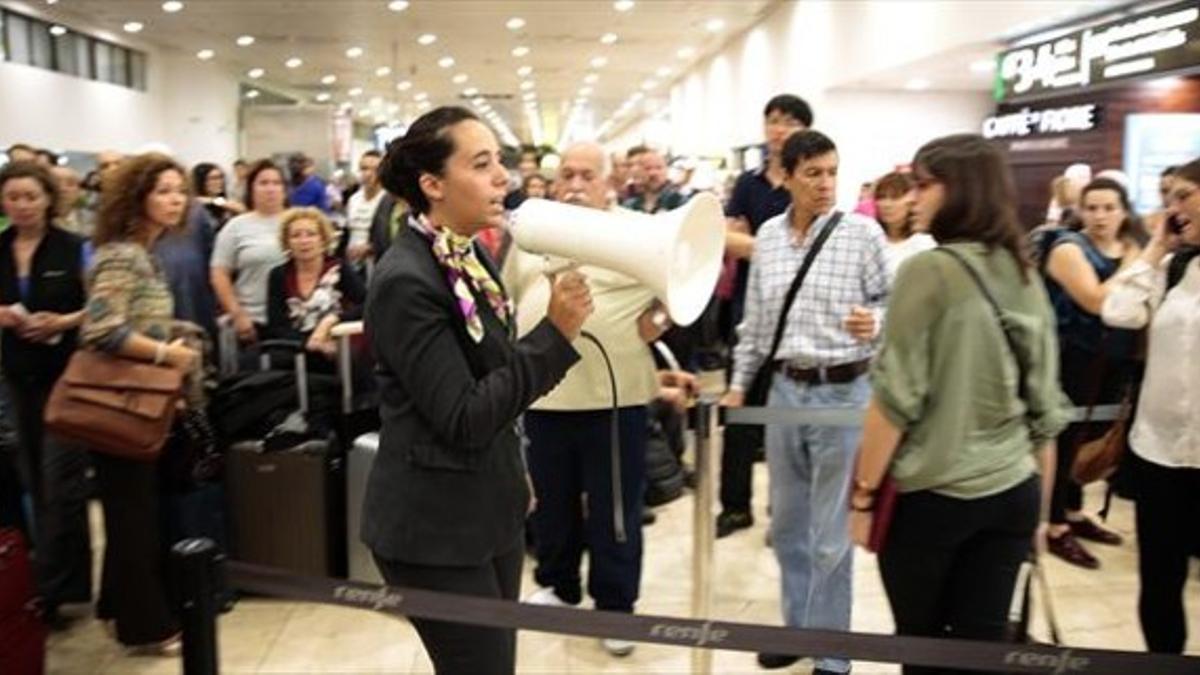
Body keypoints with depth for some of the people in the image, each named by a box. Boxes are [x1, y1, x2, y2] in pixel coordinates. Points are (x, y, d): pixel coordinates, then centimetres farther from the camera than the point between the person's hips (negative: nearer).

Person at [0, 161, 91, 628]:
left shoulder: (73, 248, -6)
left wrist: (62, 321, -20)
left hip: (67, 373, -5)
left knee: (61, 478, -6)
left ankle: (53, 589, 1)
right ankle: (62, 576, 29)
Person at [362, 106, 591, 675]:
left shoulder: (471, 257, 7)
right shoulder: (406, 281, -21)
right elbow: (463, 419, -23)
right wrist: (557, 334, -25)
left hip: (489, 511, 9)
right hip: (436, 528, -8)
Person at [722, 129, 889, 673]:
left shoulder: (863, 232, -7)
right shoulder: (768, 236, 5)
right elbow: (754, 318, 10)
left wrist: (874, 323, -25)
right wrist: (738, 382, 12)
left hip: (844, 391, -4)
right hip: (784, 389, 4)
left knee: (831, 533, 4)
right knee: (786, 523, 16)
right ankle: (798, 627, 35)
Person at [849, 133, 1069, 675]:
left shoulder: (928, 270, -13)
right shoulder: (1027, 278, 6)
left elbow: (896, 398, -14)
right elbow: (1046, 408, 11)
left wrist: (863, 493, -4)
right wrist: (1041, 509, 20)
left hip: (929, 493, -5)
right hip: (1013, 492, 5)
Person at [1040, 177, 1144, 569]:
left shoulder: (1131, 248, 11)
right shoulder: (1069, 247, -11)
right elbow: (1096, 301, -24)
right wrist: (1130, 268, -16)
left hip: (1116, 361, 7)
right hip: (1076, 359, -7)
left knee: (1095, 438, 15)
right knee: (1068, 440, -2)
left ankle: (1075, 513, 30)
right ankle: (1056, 530, 7)